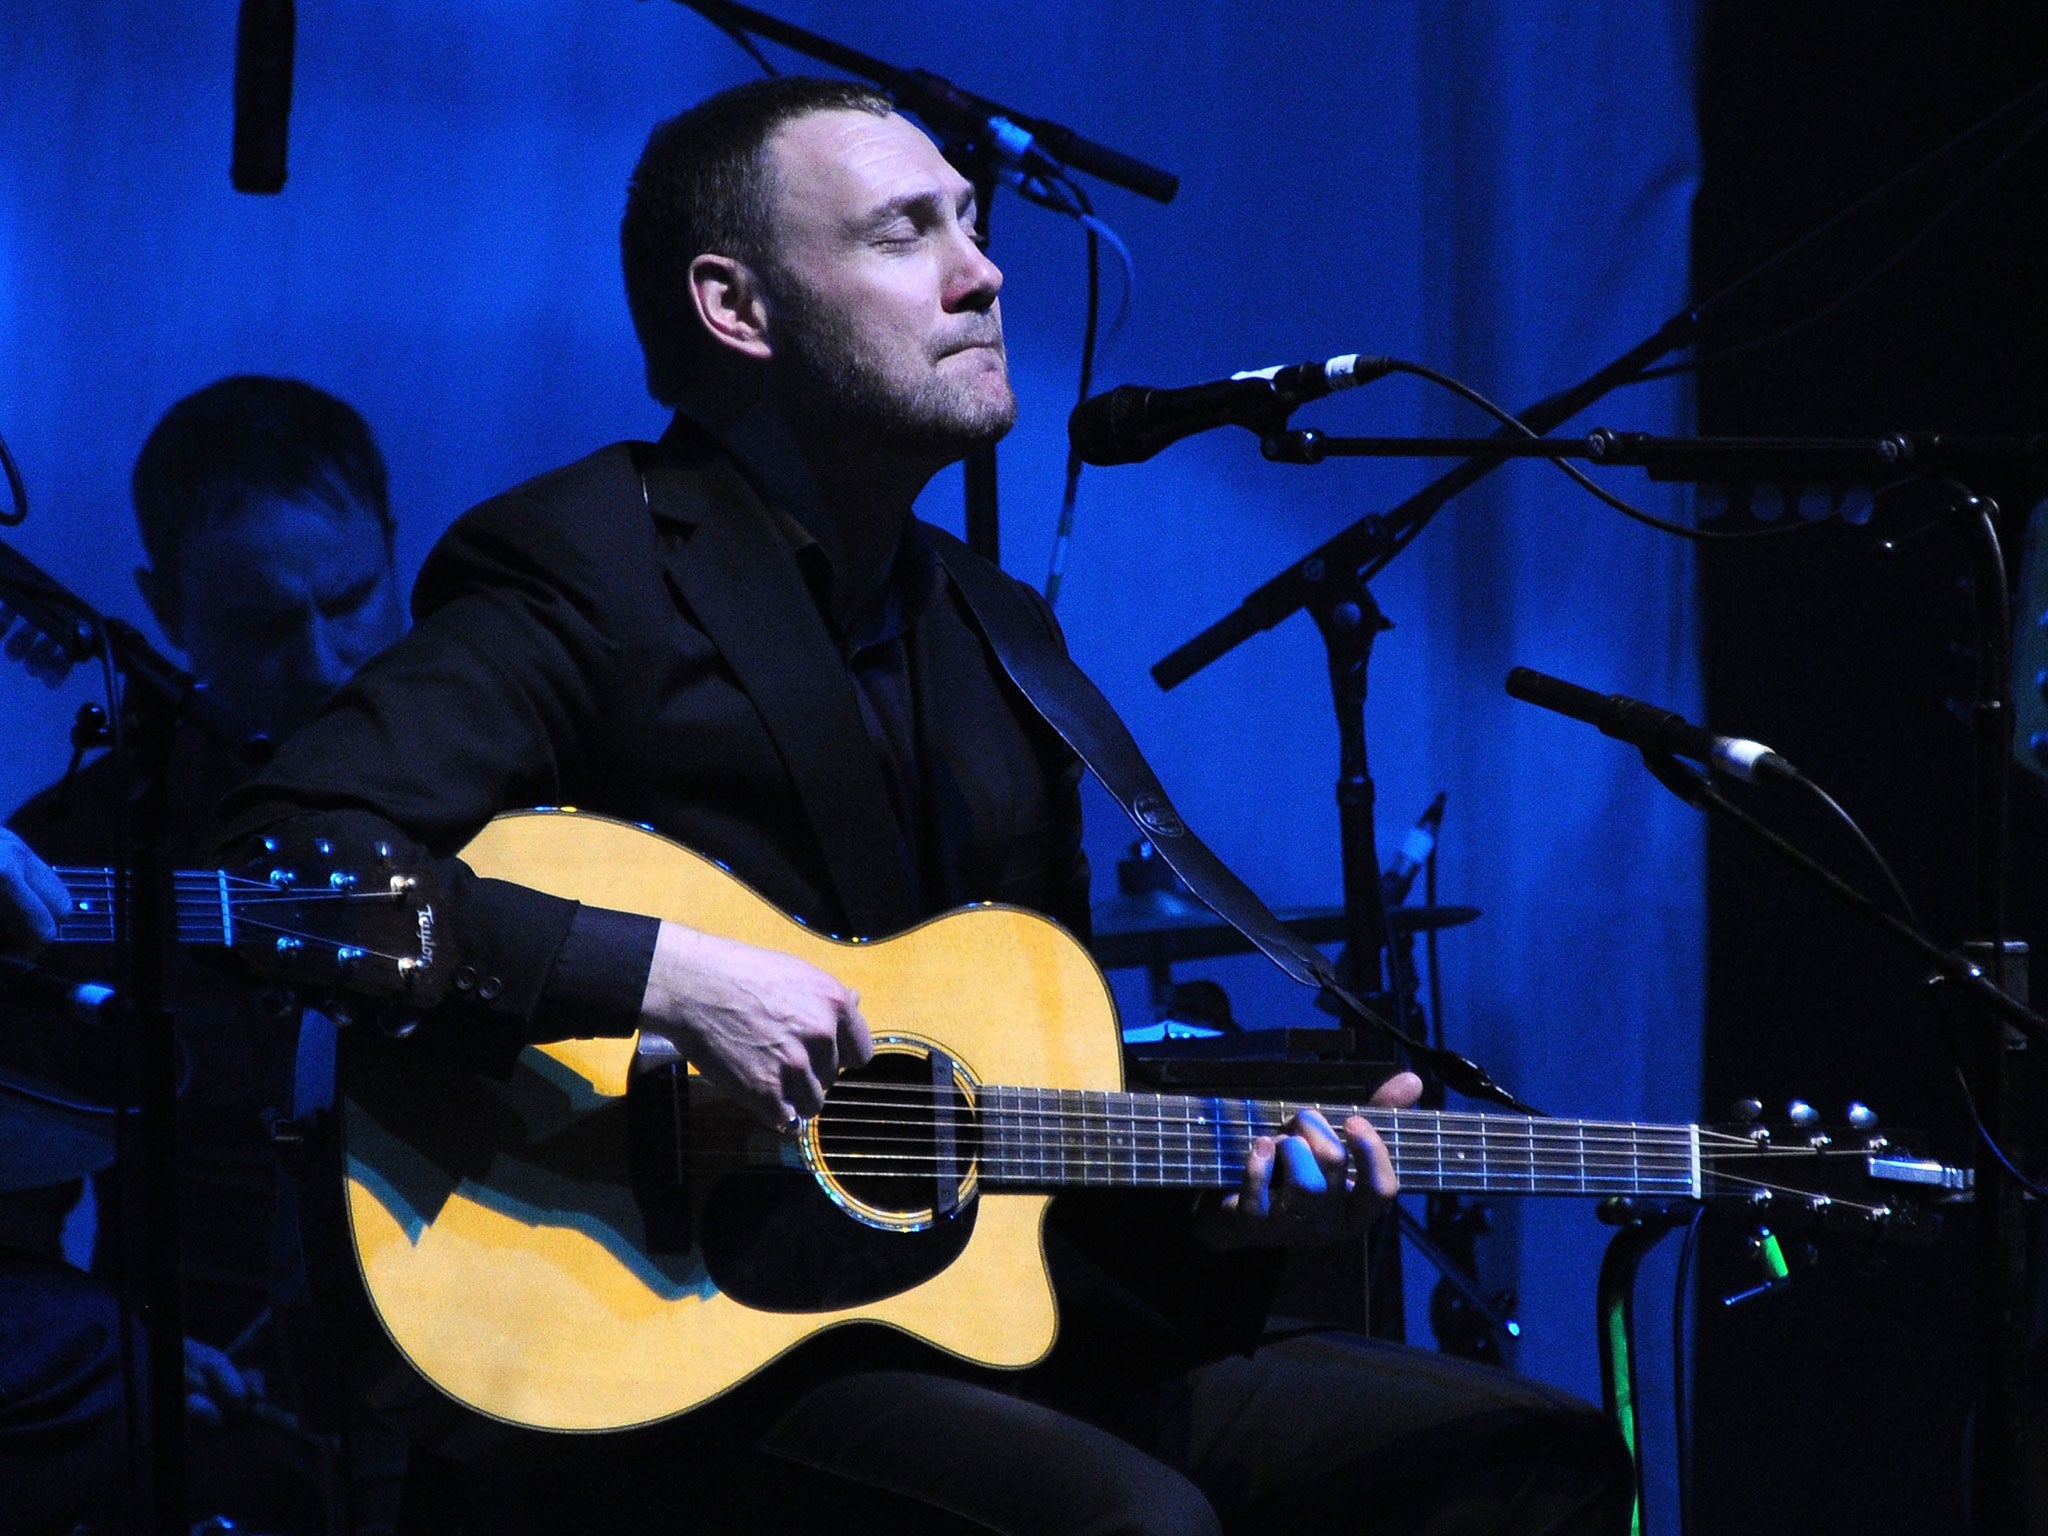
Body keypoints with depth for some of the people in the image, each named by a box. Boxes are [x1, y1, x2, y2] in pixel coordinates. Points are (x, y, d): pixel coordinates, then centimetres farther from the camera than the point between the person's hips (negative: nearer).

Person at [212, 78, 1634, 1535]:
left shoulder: (995, 635, 18)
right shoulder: (584, 566, -7)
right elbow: (278, 854, -22)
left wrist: (1216, 1206, 3)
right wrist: (667, 974, -27)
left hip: (969, 1316, 8)